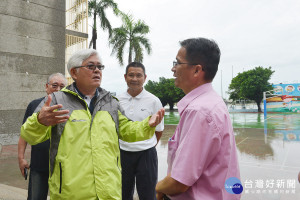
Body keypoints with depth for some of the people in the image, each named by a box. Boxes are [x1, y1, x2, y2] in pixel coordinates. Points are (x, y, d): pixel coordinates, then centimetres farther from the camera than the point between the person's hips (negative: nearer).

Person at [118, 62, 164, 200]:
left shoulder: (154, 101, -6)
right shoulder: (117, 100, 0)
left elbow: (159, 130, 4)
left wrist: (147, 146, 8)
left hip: (146, 154, -2)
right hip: (123, 153, 3)